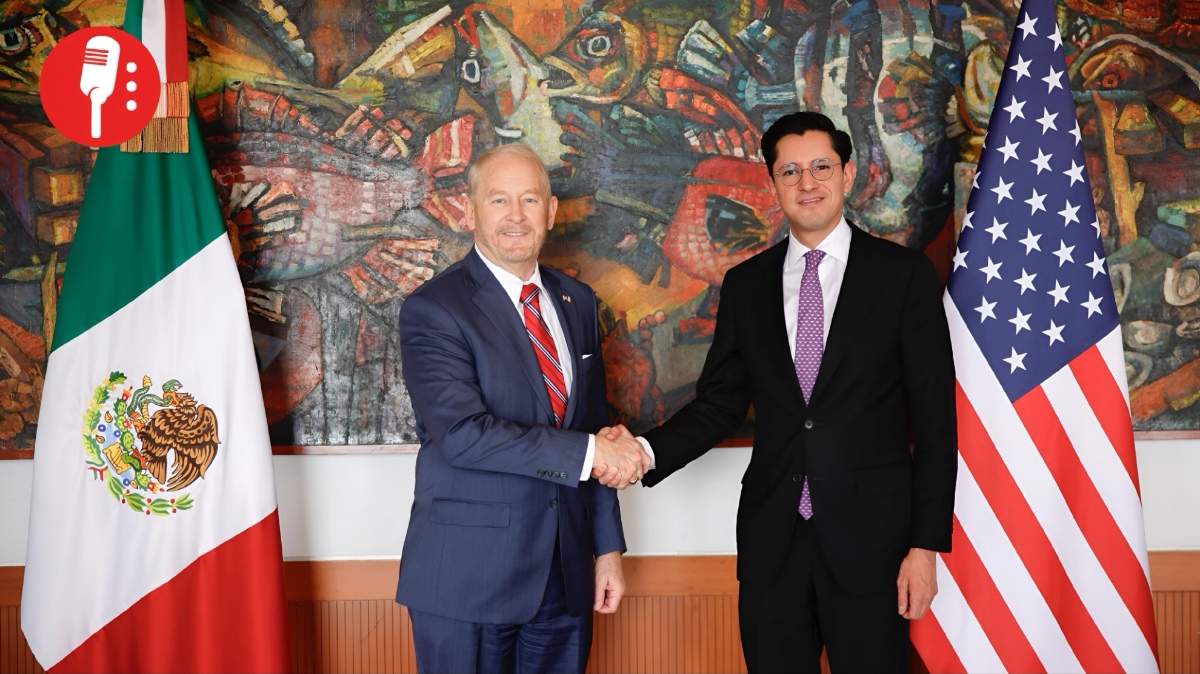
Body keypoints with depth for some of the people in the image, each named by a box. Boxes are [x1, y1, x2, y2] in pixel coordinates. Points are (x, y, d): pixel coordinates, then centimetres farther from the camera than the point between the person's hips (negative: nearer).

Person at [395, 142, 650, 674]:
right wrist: (587, 452, -19)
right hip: (467, 577, -5)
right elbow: (461, 432, -21)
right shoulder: (432, 310, -9)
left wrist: (607, 547, 11)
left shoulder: (577, 302, 11)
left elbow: (596, 428, 13)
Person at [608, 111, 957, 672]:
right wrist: (646, 450, -10)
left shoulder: (904, 274, -2)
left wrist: (926, 544, -7)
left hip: (869, 539, -2)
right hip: (771, 540, 3)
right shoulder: (745, 285, 7)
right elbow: (718, 404, 9)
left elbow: (934, 419, -3)